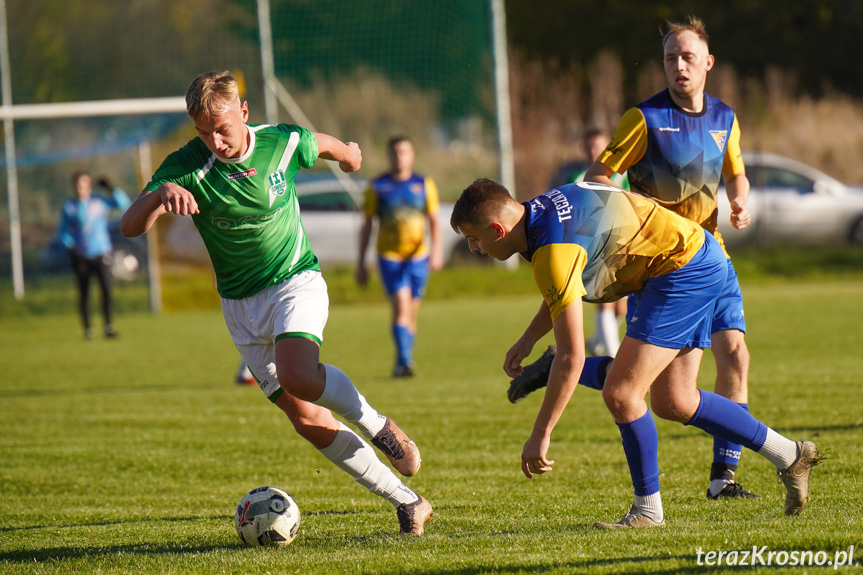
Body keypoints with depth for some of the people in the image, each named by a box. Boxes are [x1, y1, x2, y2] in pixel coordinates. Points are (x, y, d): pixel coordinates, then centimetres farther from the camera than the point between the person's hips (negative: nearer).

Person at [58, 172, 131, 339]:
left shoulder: (100, 202, 3)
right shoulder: (69, 206, 4)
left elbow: (123, 204, -7)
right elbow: (63, 231, 8)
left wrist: (111, 189, -14)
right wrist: (72, 247, -9)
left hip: (101, 254, -1)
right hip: (81, 257, 1)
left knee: (107, 289, -16)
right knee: (83, 293, 3)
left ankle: (109, 327, -11)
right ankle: (87, 329, 14)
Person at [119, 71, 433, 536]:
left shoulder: (283, 143, -13)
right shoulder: (186, 167, -16)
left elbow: (323, 144, 13)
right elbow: (130, 227, -25)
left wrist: (348, 153, 35)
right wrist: (160, 195, -46)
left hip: (295, 281, -2)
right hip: (240, 303, 2)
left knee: (298, 376, -33)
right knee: (307, 419, 0)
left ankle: (376, 424, -4)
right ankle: (406, 502, 11)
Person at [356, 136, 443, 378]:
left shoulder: (424, 185, 8)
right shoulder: (377, 187, 4)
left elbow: (434, 222, 6)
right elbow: (367, 225, 8)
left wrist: (437, 249, -11)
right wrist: (360, 263, 6)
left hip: (418, 256, 2)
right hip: (389, 256, -2)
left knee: (411, 312, 6)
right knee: (401, 306, -19)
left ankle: (402, 365, 19)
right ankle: (404, 362, -26)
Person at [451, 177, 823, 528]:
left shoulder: (553, 251, -26)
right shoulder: (540, 210, 3)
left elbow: (571, 358, -27)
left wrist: (540, 435, -22)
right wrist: (529, 339, 13)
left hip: (683, 268, -10)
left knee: (621, 392, -14)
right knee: (672, 403, 13)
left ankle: (648, 510, 0)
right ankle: (791, 456, 24)